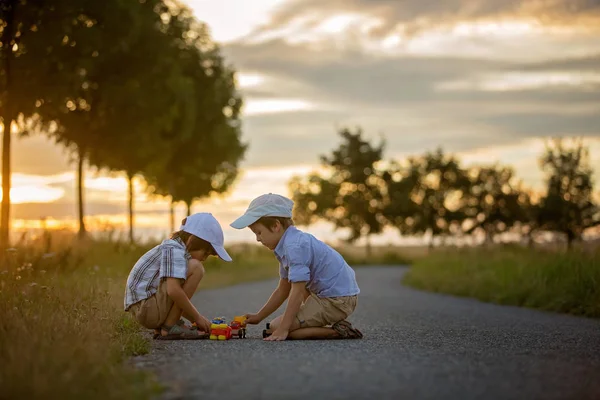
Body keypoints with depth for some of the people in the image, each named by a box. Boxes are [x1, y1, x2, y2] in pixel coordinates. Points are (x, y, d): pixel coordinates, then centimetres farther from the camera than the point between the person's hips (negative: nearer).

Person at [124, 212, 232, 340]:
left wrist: (196, 319, 14)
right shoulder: (175, 250, -12)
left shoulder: (170, 248, 20)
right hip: (147, 308, -11)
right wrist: (197, 317, -15)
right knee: (195, 268, -16)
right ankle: (169, 327, -14)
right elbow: (173, 291, -26)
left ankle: (160, 328, 11)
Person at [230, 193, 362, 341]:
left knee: (274, 330, -12)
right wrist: (259, 316, 21)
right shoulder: (288, 243, 13)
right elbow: (283, 290, 20)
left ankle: (336, 331, -13)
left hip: (337, 300, -10)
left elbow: (297, 292, -23)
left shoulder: (294, 247, -19)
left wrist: (282, 330, -22)